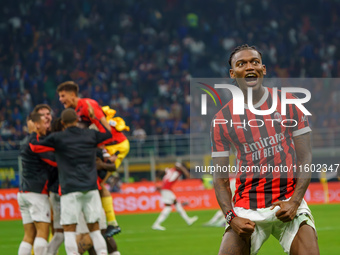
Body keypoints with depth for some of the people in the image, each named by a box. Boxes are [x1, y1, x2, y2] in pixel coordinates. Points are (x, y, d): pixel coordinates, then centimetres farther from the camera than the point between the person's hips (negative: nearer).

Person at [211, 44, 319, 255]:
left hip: (288, 203, 0)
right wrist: (232, 217, -11)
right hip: (246, 209, 0)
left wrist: (294, 201, -10)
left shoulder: (288, 104, 3)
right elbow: (220, 178, 3)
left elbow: (305, 158, 2)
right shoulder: (223, 119, 2)